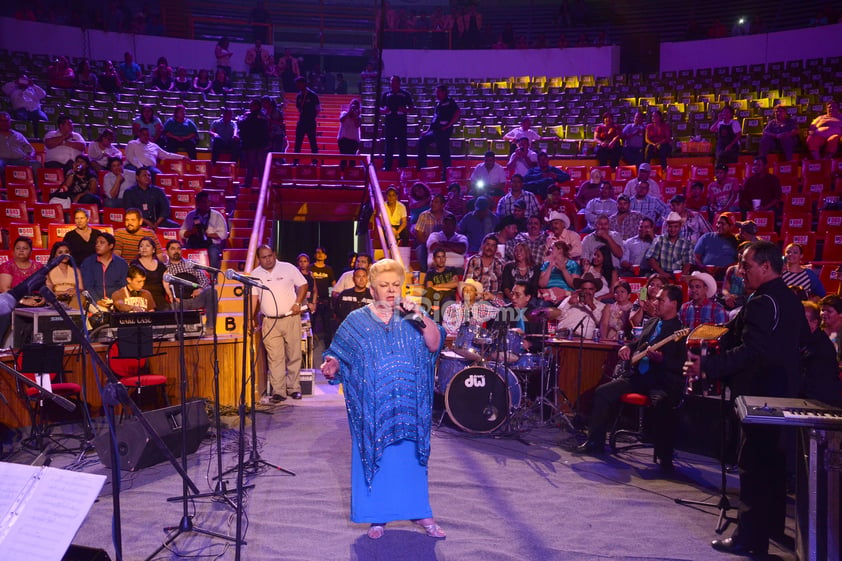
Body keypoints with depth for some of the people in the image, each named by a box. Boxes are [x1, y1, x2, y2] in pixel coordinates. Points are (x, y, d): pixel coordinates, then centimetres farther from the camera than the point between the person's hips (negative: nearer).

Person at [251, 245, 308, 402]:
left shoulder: (288, 268, 2)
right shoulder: (255, 274, 7)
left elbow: (303, 285, 6)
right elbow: (254, 297, 5)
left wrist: (297, 303, -7)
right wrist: (251, 318, -2)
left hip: (291, 318, -1)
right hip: (269, 322, 1)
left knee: (294, 355, 4)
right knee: (274, 358, -2)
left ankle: (294, 388, 14)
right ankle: (278, 391, 3)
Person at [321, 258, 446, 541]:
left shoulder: (412, 318, 5)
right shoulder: (357, 321, 3)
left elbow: (434, 344, -8)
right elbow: (339, 355, 0)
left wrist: (420, 316, -21)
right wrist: (331, 365, -21)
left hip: (407, 406, 1)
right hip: (372, 406, -1)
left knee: (410, 457, 8)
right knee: (374, 456, 4)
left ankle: (419, 512, 22)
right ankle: (377, 516, 18)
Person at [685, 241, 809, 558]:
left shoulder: (762, 303, -21)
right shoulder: (791, 300, 10)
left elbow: (749, 351, -30)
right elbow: (801, 340, 20)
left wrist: (706, 367, -34)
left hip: (759, 393, -10)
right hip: (782, 390, 10)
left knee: (753, 465, -3)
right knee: (772, 461, 19)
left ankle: (751, 537, 3)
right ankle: (772, 524, 32)